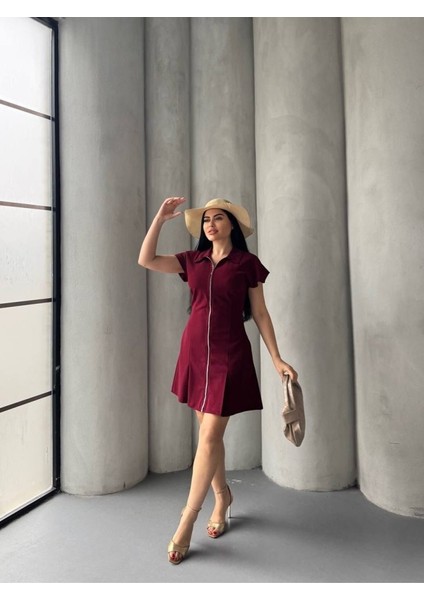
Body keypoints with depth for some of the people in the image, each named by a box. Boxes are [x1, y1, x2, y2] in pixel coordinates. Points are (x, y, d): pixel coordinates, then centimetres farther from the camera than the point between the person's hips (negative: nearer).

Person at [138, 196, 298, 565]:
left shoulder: (247, 263, 0)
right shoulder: (194, 260, 9)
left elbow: (260, 314, 1)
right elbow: (146, 260, 1)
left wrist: (277, 359, -2)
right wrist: (161, 218, -4)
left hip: (229, 354, -4)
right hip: (195, 351, 4)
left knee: (210, 435, -4)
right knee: (209, 431, 13)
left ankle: (186, 523, 9)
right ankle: (223, 496, 34)